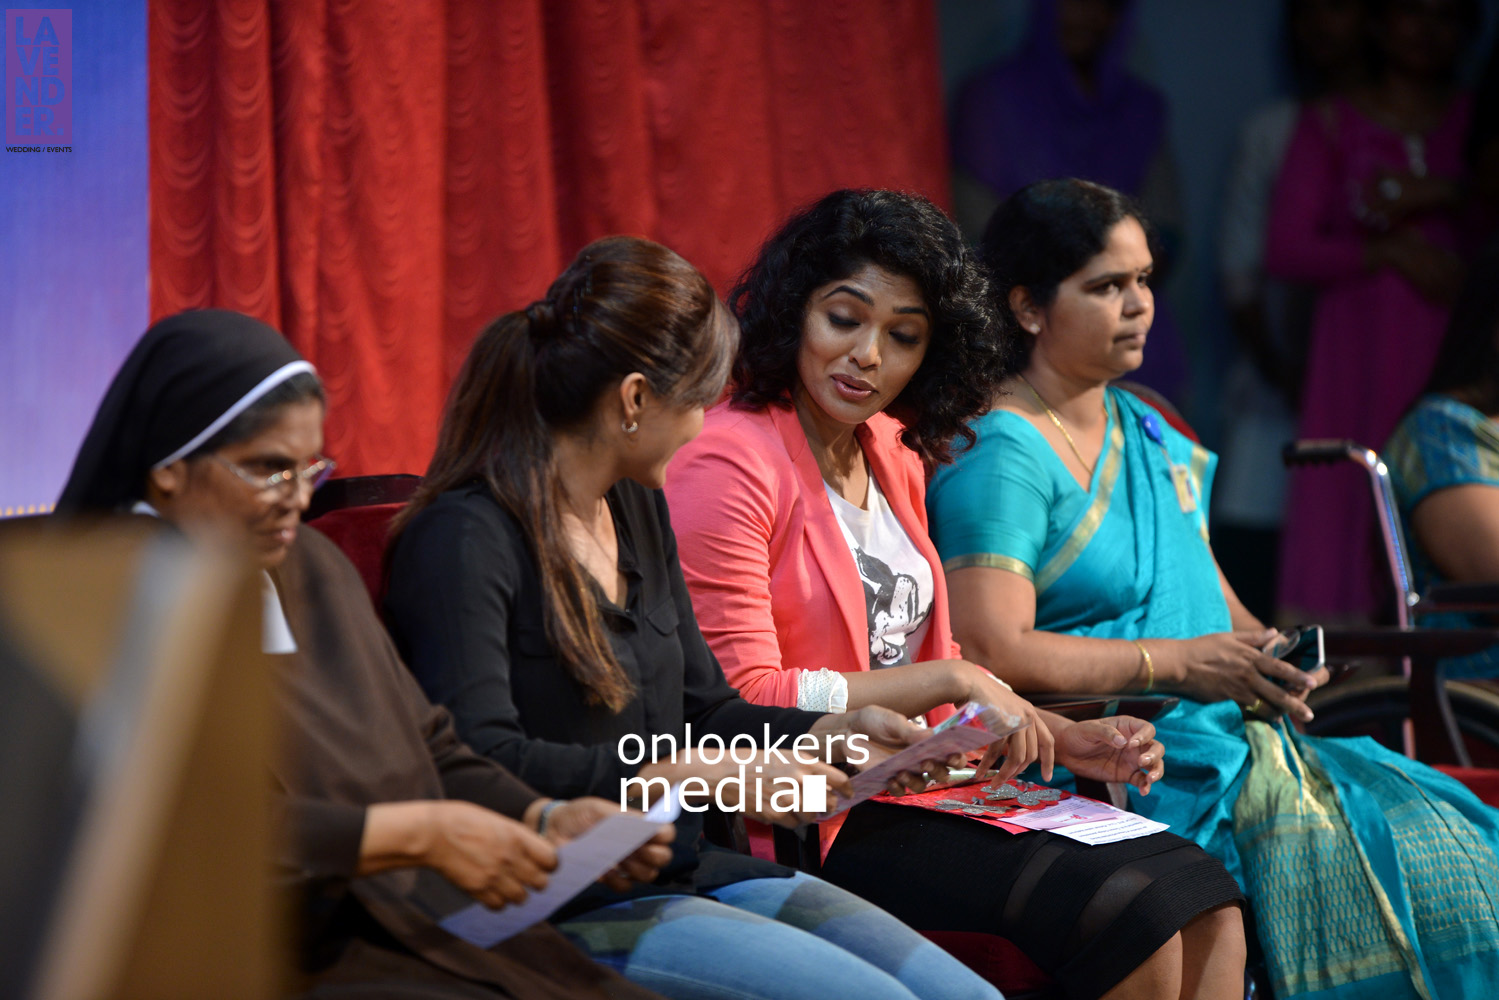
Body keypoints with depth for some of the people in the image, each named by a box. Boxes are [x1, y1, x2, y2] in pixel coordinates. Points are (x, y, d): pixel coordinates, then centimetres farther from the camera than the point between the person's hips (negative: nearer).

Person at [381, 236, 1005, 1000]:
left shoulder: (638, 507, 16)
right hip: (561, 906, -9)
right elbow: (477, 760, -23)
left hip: (689, 874, 9)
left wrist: (835, 731, 6)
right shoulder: (464, 538, -12)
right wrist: (699, 776, -23)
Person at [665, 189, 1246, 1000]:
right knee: (1132, 917, -22)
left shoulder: (894, 455, 16)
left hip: (924, 784, 9)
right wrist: (950, 681, -15)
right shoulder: (729, 463, -12)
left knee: (1206, 908, -8)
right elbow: (744, 701, -16)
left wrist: (1059, 738, 7)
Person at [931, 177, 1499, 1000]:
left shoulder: (1144, 430, 20)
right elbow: (992, 652, -19)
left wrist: (1262, 651, 6)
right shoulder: (998, 458, -9)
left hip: (1226, 731, 9)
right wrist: (1181, 663, -18)